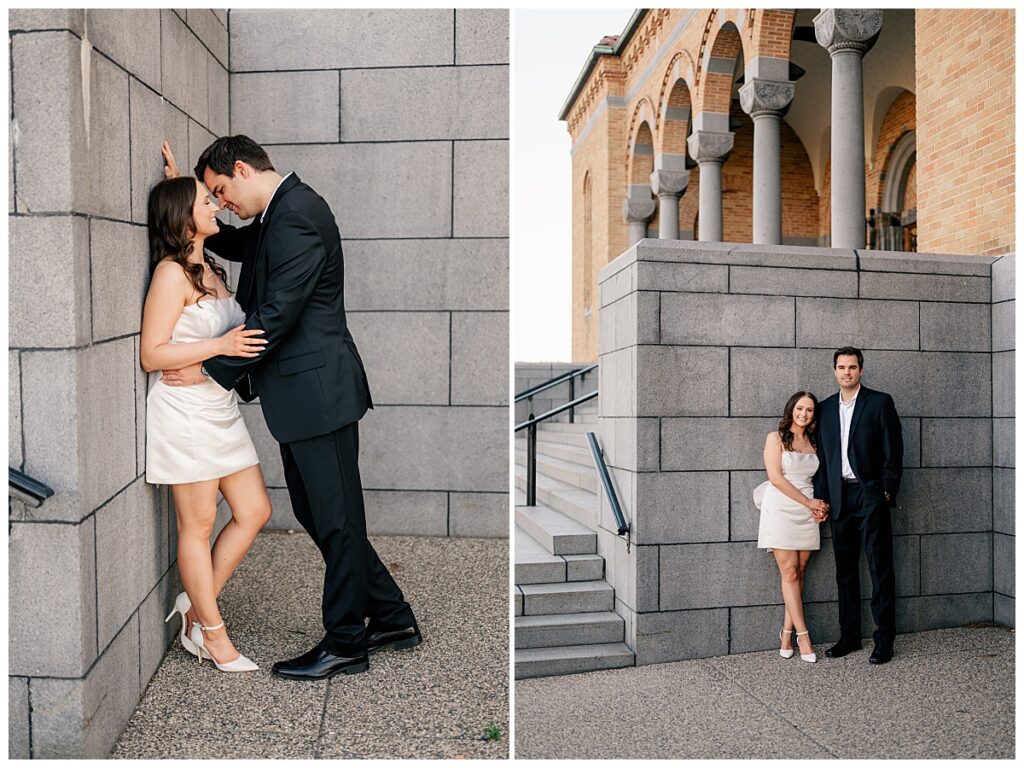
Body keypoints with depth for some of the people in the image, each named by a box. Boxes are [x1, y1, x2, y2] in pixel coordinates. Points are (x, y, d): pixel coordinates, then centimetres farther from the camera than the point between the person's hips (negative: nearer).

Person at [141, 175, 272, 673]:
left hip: (221, 409, 9)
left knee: (254, 511, 9)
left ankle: (196, 605, 23)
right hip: (184, 411, -9)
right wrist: (220, 345, -23)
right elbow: (151, 355, -16)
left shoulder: (209, 269, 14)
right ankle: (212, 633, 17)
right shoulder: (172, 273, -12)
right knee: (198, 525, 3)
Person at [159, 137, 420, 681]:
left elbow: (276, 313, -20)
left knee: (336, 518, 1)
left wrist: (214, 369, -13)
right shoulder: (283, 212, 17)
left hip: (317, 390, -11)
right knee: (315, 510, 16)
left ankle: (345, 644, 17)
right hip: (303, 391, 11)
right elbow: (238, 245, 34)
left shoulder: (296, 215, -16)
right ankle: (392, 618, 27)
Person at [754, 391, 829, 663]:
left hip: (807, 513, 5)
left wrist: (820, 506, 1)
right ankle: (803, 635, 1)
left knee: (799, 573, 3)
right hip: (781, 510, -5)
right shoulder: (776, 438, -1)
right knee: (790, 572, -5)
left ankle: (787, 633, 9)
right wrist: (808, 502, -8)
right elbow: (776, 478, -9)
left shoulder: (812, 442, 14)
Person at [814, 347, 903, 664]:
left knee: (880, 569, -1)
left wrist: (887, 491, -9)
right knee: (845, 571, 10)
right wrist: (821, 497, 7)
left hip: (871, 495, -4)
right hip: (840, 498, 5)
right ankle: (849, 636, 19)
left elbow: (893, 450, -3)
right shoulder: (826, 408, 12)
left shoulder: (880, 402, 0)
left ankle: (884, 640, 6)